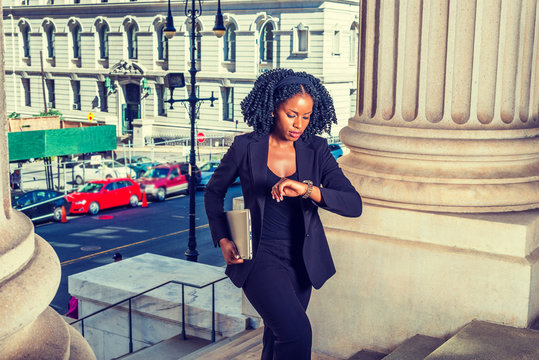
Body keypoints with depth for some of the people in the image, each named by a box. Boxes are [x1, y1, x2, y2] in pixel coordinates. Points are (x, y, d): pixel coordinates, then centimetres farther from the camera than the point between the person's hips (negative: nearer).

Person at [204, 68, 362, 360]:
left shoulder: (315, 150, -3)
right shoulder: (246, 147, -8)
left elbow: (353, 204, -12)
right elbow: (214, 191, 8)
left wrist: (307, 189, -28)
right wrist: (223, 240, -3)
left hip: (301, 260, 4)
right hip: (260, 256, -3)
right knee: (297, 332, -23)